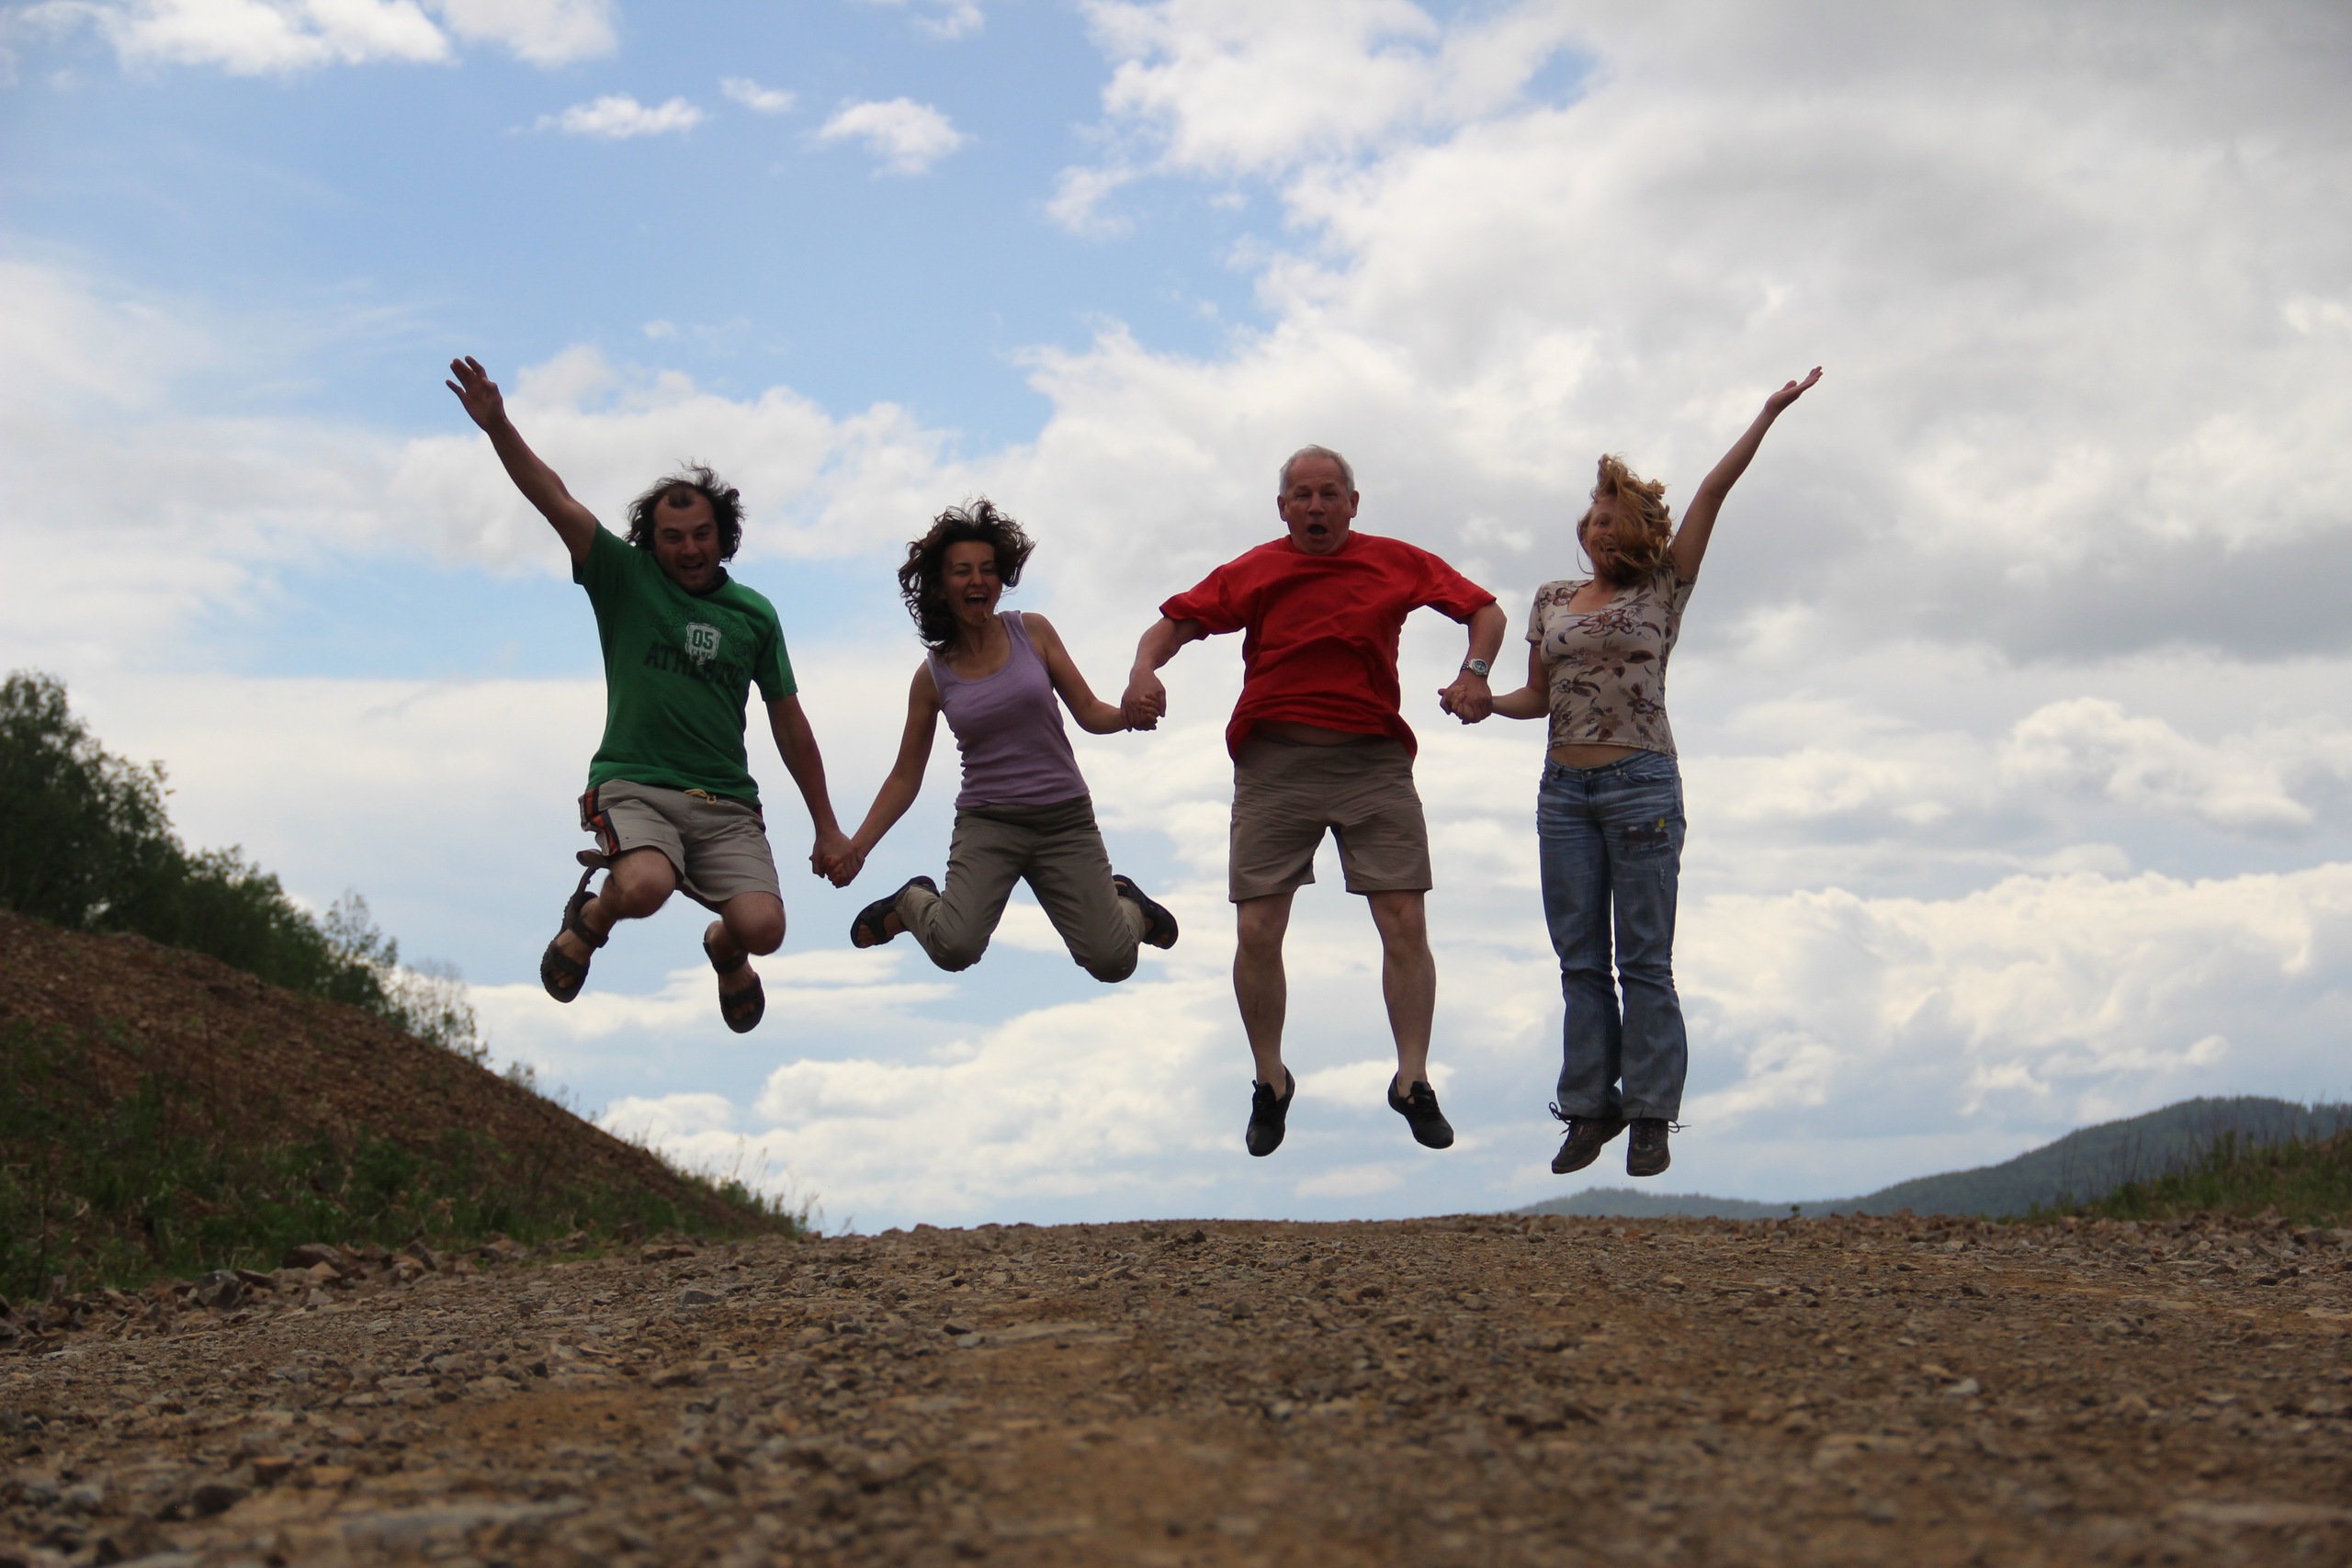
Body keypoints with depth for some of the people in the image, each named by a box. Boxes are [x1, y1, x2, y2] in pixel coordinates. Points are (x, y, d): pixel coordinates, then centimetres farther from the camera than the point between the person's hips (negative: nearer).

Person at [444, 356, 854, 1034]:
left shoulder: (754, 615, 11)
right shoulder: (624, 578, 4)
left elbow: (789, 723, 15)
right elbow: (554, 500, -8)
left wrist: (826, 827, 15)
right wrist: (497, 425, -23)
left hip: (725, 804, 3)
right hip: (634, 786, -2)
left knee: (762, 927, -20)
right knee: (645, 887, -35)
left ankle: (724, 949, 21)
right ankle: (590, 916, 5)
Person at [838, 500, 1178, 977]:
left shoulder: (1033, 632, 2)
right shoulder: (933, 675, 3)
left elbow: (1091, 714, 5)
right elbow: (905, 778, 8)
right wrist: (856, 847, -1)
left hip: (1065, 818, 1)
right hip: (988, 824, 0)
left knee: (1113, 963, -8)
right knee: (954, 948, -25)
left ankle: (1127, 903, 29)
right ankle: (914, 903, 12)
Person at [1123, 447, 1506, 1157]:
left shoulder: (1397, 564, 8)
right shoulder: (1252, 573, 7)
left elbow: (1485, 609, 13)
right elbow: (1175, 622, 6)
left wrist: (1474, 672, -6)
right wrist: (1144, 670, -15)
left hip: (1372, 760, 0)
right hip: (1274, 764, 0)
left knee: (1404, 923, -5)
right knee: (1257, 931, -3)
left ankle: (1413, 1081, 6)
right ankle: (1270, 1083, 14)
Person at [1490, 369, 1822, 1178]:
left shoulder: (1663, 590, 4)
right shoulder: (1553, 601, 13)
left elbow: (1712, 493, -1)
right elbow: (1538, 695, 16)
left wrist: (1768, 415, -4)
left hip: (1642, 783, -4)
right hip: (1564, 788, 4)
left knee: (1644, 957, -2)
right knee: (1580, 958, 5)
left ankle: (1651, 1114, 2)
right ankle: (1590, 1109, 10)